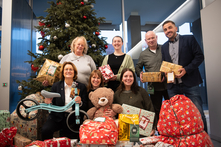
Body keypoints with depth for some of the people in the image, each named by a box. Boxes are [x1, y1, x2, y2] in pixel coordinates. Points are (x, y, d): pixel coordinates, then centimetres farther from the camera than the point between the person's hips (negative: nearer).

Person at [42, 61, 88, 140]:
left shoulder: (81, 87, 2)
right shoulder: (56, 86, 3)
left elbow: (85, 107, 1)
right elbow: (53, 105, 6)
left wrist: (80, 103, -20)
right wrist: (49, 103, -16)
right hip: (57, 117, 0)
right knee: (45, 130, -25)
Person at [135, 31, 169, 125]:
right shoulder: (143, 54, 7)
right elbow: (138, 67, 14)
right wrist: (140, 74, -7)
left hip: (168, 84, 0)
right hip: (154, 87, 1)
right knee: (156, 110, 10)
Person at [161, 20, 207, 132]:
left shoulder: (189, 39, 3)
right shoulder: (164, 46, 14)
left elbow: (199, 56, -3)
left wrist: (186, 69, -15)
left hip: (190, 83, -3)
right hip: (173, 86, 4)